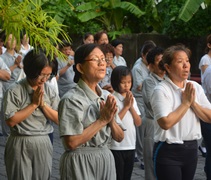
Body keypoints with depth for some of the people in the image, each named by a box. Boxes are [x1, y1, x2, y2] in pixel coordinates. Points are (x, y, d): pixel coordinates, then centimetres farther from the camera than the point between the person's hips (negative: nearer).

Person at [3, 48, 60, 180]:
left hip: (43, 144, 4)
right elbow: (11, 121, -15)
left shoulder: (49, 91, 4)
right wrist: (34, 104, -14)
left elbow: (59, 119, 2)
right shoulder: (15, 91, -9)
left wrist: (43, 104, -11)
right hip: (20, 146, -4)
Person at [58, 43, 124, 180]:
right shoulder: (72, 99, -13)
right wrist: (102, 120, -17)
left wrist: (111, 120, -11)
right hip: (81, 163, -6)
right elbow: (71, 142, -20)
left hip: (106, 159, 6)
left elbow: (119, 137, 8)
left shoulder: (107, 97, 6)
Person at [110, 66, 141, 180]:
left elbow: (138, 123, 5)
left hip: (131, 145, 6)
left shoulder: (132, 98, 8)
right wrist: (126, 106, -15)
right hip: (116, 147, -6)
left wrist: (131, 106, -8)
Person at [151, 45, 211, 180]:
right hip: (169, 151, -6)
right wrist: (186, 102, -15)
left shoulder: (195, 87, 5)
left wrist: (193, 102, -11)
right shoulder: (161, 90, -13)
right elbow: (166, 123, -24)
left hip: (191, 149, 6)